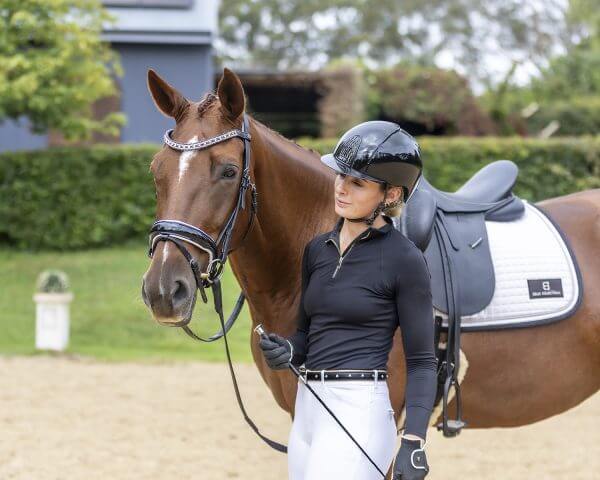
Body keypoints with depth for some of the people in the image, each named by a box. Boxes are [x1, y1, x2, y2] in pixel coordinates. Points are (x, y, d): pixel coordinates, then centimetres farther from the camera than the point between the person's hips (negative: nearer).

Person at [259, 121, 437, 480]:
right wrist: (287, 352, -3)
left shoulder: (405, 260, -7)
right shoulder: (318, 249, 12)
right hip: (308, 408, 8)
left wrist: (414, 442, -17)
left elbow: (422, 360, -7)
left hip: (358, 410, -8)